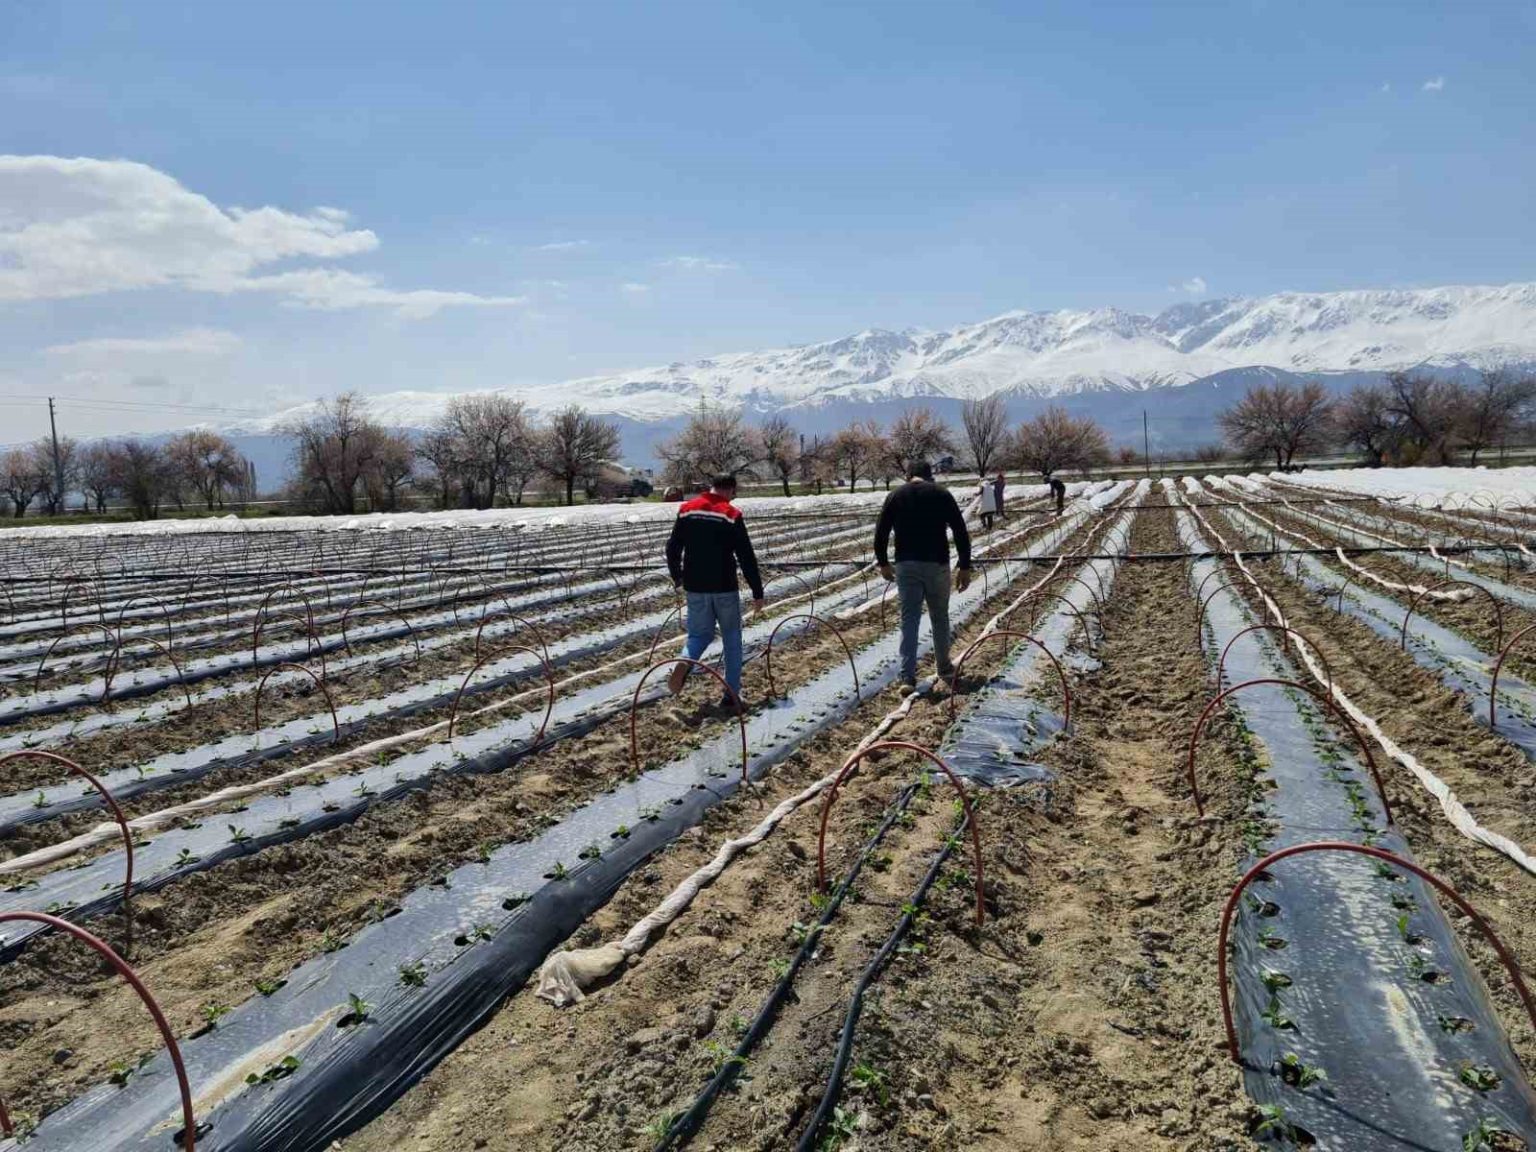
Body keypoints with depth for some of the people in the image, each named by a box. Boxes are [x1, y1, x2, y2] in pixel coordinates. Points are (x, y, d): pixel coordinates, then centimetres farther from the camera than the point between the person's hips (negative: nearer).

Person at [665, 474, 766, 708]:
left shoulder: (687, 509, 2)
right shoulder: (732, 514, -9)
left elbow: (672, 548, 7)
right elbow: (747, 557, -11)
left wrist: (677, 577, 23)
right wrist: (757, 593, -5)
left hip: (695, 587, 3)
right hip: (725, 588, -3)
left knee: (699, 633, 16)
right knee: (732, 639, 11)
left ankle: (685, 662, -18)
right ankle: (731, 696, 9)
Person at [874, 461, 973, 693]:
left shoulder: (896, 496, 6)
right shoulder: (942, 494, 3)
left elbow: (880, 533, 4)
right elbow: (961, 532, -2)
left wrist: (883, 563, 17)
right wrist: (964, 567, 2)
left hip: (906, 565, 1)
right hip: (937, 564, 0)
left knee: (909, 620, 2)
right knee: (940, 617, 17)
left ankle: (908, 677, -7)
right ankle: (944, 667, 31)